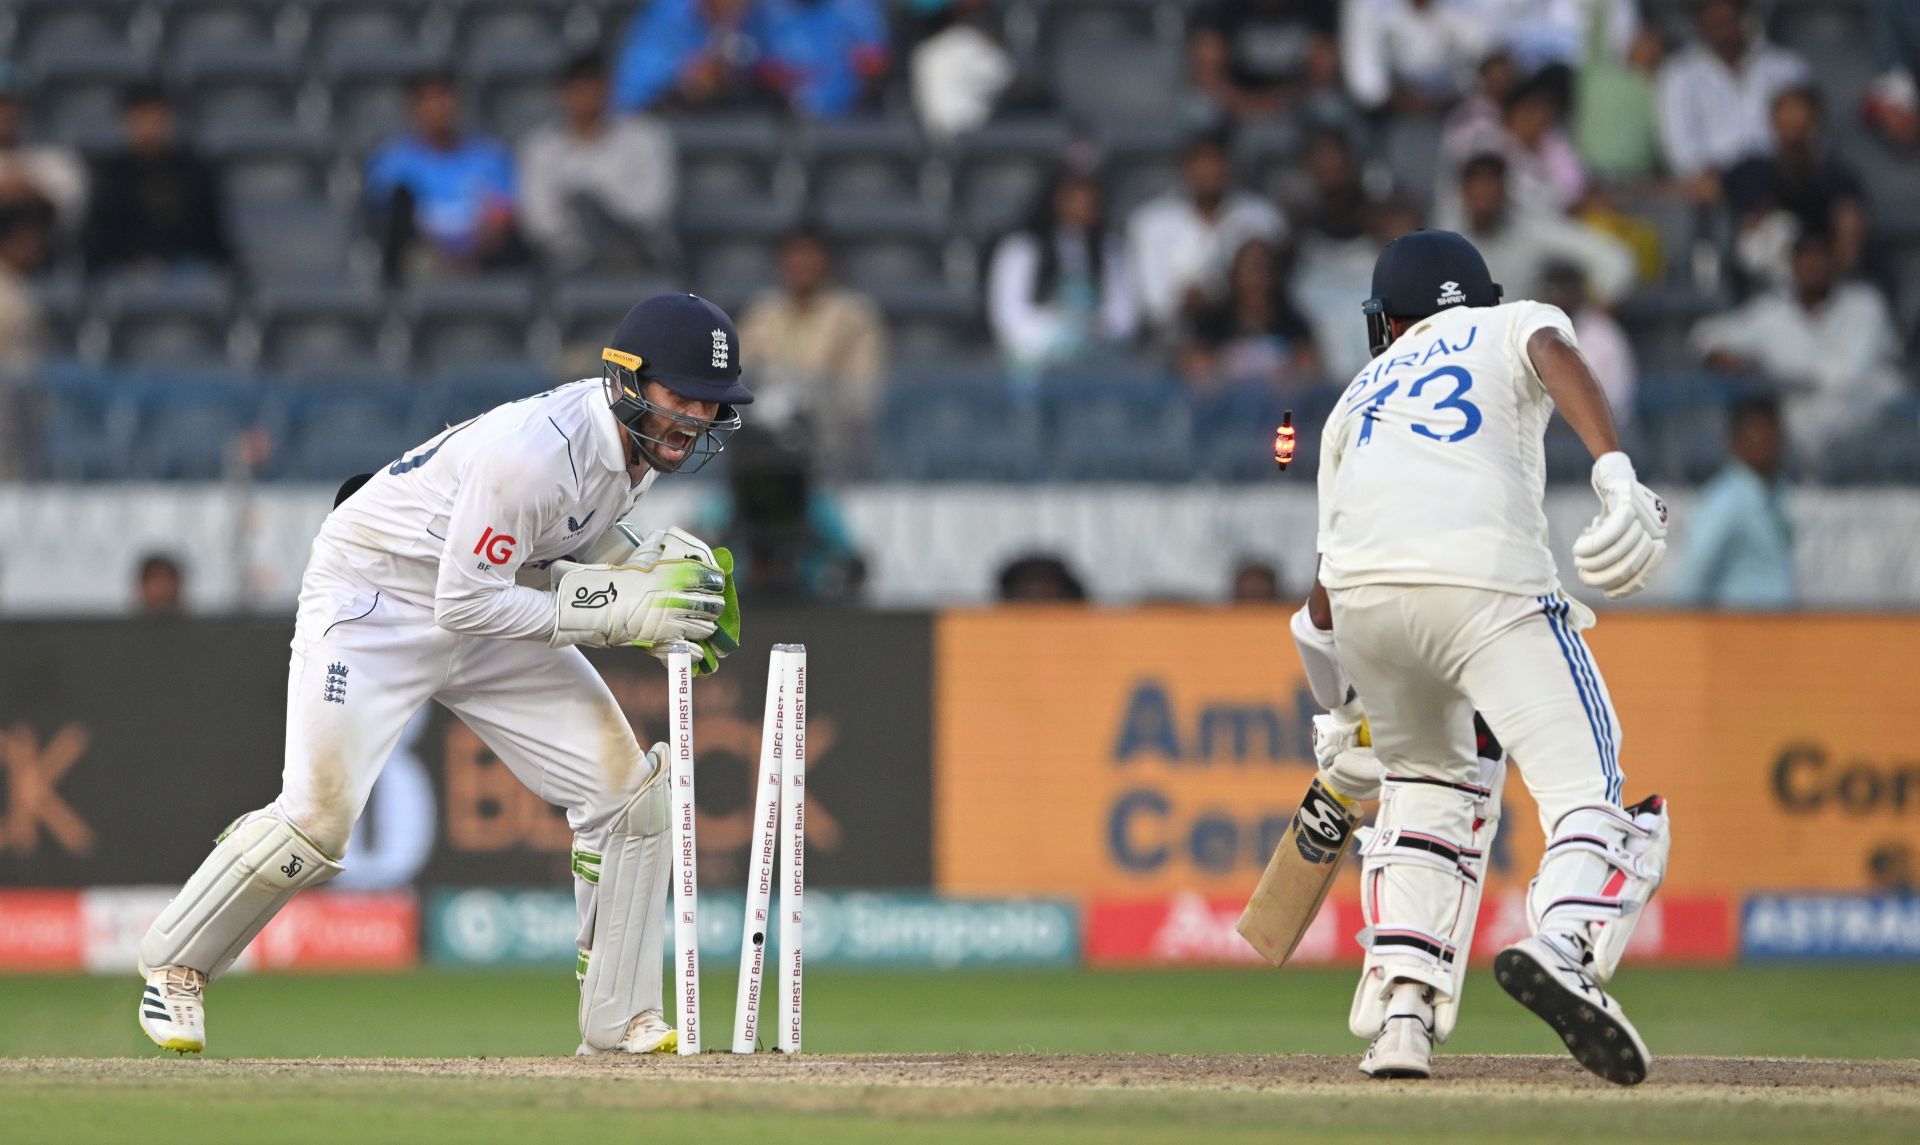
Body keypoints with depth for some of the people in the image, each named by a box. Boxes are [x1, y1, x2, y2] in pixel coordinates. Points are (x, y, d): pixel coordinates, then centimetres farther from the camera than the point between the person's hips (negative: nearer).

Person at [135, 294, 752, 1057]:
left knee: (629, 790, -3)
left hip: (489, 603, 8)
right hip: (374, 601, -8)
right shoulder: (536, 449, -33)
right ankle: (176, 964, 7)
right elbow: (467, 603, -29)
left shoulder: (643, 440, -6)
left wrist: (649, 572, -10)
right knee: (319, 817, -17)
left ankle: (618, 1021, 5)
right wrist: (618, 610, -30)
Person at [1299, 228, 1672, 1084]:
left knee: (1431, 785, 26)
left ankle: (1400, 1009, 8)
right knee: (1594, 798, -6)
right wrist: (1616, 472, -14)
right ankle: (1563, 942, -39)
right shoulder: (1513, 326, 29)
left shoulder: (1357, 398, 36)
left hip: (1363, 594, 4)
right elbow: (1556, 357, 1)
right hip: (1486, 580, -4)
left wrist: (1344, 707, 49)